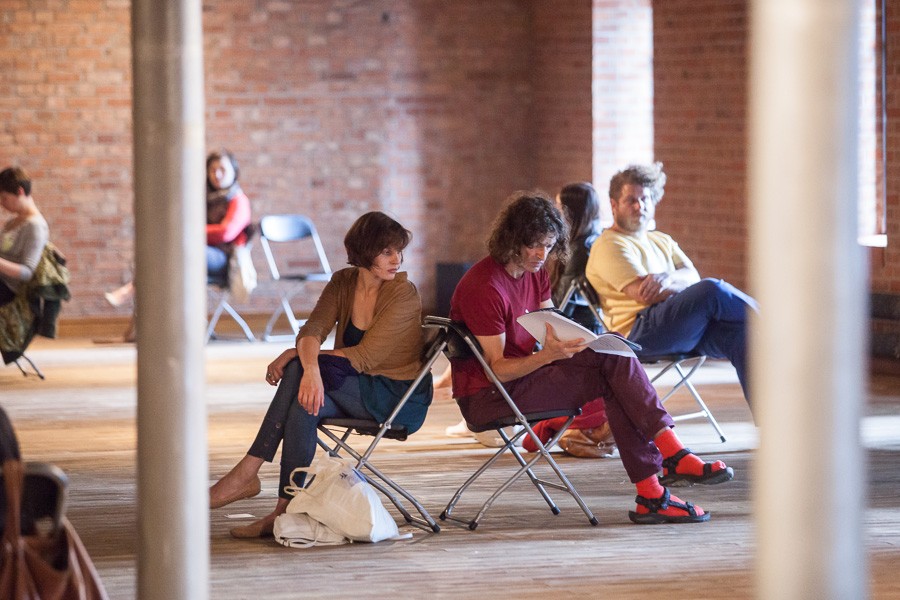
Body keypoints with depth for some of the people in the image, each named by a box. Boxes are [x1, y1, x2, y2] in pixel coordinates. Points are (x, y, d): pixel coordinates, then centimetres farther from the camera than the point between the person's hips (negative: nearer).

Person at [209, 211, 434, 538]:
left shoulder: (404, 294, -13)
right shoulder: (343, 283, 4)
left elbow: (364, 357, -18)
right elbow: (312, 331, -10)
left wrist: (296, 356, -14)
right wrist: (310, 366, -34)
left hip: (399, 397, -5)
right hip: (359, 390, 5)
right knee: (304, 400, -27)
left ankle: (246, 473, -24)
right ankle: (286, 510, -28)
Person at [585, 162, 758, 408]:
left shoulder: (662, 241, 30)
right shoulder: (610, 245, 3)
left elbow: (692, 275, 11)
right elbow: (645, 295, -10)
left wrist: (666, 278, -11)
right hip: (640, 331, -7)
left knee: (742, 333, -21)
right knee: (712, 289, -30)